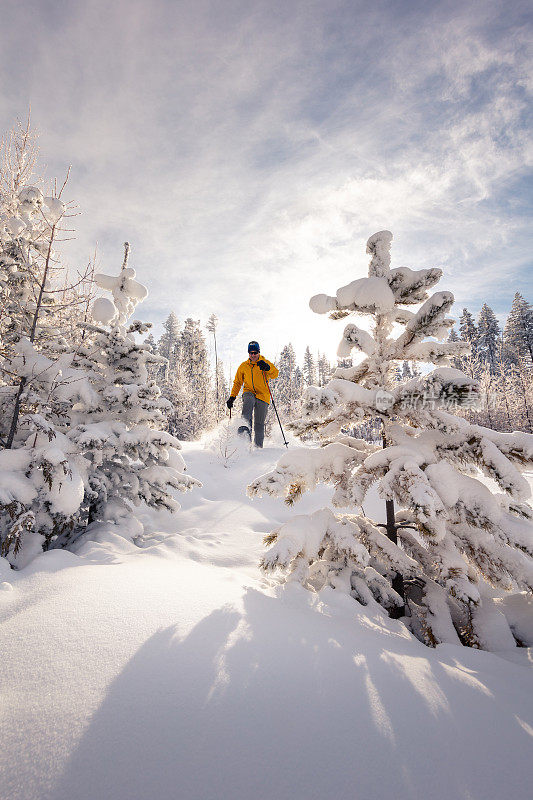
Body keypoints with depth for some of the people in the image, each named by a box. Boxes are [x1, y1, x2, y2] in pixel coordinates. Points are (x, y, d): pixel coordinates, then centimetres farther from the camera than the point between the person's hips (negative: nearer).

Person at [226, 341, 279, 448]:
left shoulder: (265, 362, 6)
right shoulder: (243, 366, 14)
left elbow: (275, 374, -11)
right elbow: (237, 382, 21)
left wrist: (267, 367, -31)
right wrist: (232, 397, 11)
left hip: (263, 396, -1)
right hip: (249, 392, 1)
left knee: (259, 425, -4)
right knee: (248, 403, -36)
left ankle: (258, 446, 5)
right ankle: (246, 429, -50)